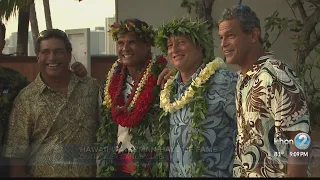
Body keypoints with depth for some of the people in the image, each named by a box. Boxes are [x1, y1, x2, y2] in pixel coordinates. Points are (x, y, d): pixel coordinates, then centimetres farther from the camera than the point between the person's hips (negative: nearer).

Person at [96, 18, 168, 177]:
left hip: (149, 168, -5)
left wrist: (163, 171, -17)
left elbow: (167, 132, -14)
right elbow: (106, 131, 13)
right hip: (116, 167, 5)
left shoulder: (161, 79, -11)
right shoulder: (114, 79, 6)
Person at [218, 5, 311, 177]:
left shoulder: (275, 75, -18)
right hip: (242, 172, 8)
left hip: (272, 173, -8)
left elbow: (299, 139, -20)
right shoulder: (242, 78, 8)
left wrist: (294, 175, -22)